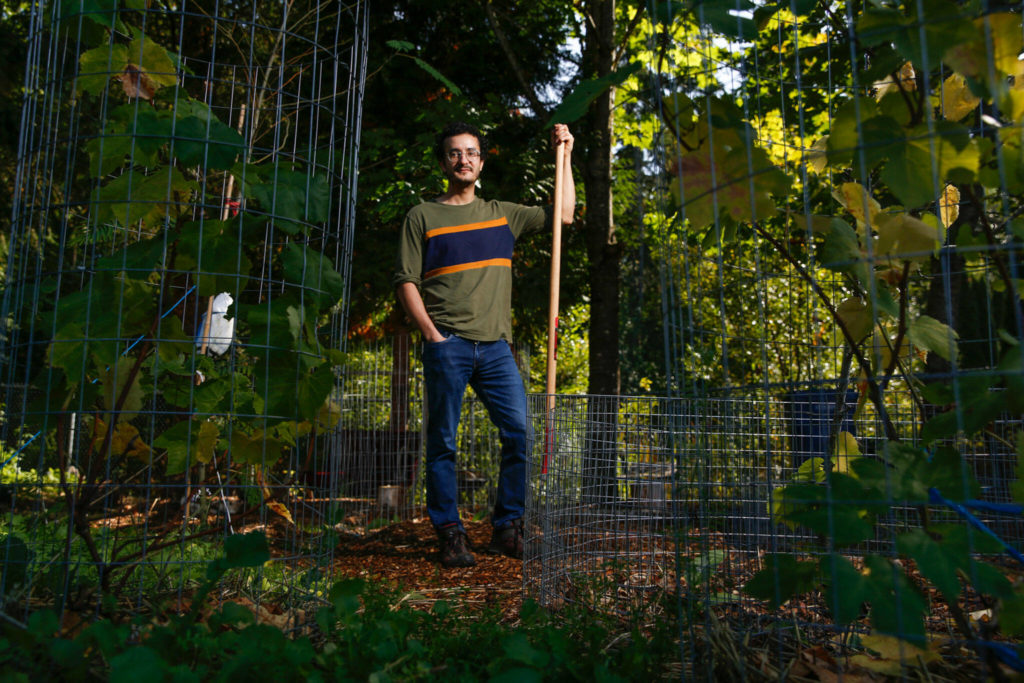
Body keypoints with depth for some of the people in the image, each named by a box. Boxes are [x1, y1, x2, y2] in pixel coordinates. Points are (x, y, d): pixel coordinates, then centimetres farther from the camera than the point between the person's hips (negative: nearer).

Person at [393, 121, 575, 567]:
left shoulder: (502, 214, 19)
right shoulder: (422, 217, 10)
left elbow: (562, 215, 18)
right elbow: (406, 281, 4)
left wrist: (563, 156, 17)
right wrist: (431, 334, -7)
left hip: (495, 346, 3)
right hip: (447, 345, -3)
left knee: (521, 433, -4)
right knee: (443, 442, -2)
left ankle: (507, 529, 8)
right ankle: (450, 534, 8)